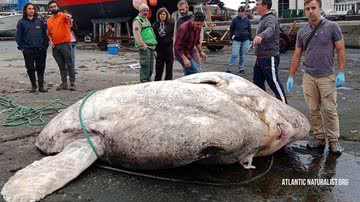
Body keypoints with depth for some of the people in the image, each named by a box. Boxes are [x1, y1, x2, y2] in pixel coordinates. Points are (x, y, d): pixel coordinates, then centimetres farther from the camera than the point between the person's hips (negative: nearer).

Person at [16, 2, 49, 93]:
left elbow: (44, 34, 10)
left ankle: (41, 86, 8)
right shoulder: (21, 22, 5)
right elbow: (19, 36, 5)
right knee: (30, 68, 4)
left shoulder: (39, 21, 9)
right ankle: (33, 86, 15)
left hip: (40, 49, 1)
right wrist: (21, 47, -4)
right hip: (28, 50, -1)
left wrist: (46, 45, 2)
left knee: (40, 68, 2)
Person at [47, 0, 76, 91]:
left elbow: (67, 16, -27)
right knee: (61, 66, 11)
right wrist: (51, 41, 3)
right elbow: (49, 33, 22)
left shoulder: (62, 15, -2)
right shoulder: (48, 20, 15)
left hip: (65, 44, -6)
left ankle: (72, 83, -1)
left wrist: (69, 17, -51)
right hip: (55, 46, 6)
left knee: (69, 64, -3)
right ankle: (64, 83, 17)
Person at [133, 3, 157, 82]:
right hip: (144, 47, -9)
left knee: (150, 67, 13)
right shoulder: (137, 21, -6)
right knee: (145, 67, -11)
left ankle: (148, 81, 22)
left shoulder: (147, 20, 23)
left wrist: (153, 46, 20)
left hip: (151, 47, 9)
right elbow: (137, 35, -16)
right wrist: (143, 45, -21)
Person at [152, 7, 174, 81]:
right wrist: (154, 49, -1)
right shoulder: (155, 25, 6)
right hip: (159, 49, 1)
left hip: (169, 49, -1)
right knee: (159, 68, 4)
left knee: (169, 67, 5)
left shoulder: (171, 25, 2)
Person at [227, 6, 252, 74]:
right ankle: (230, 68, -4)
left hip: (245, 40, 2)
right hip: (236, 40, -2)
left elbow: (249, 30, 11)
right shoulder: (235, 20, -1)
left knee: (242, 55, 9)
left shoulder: (247, 20, 5)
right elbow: (231, 29, 5)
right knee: (234, 54, -9)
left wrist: (250, 39, 10)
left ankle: (241, 68, 18)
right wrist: (231, 37, 2)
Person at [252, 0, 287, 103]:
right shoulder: (263, 19, 16)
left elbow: (270, 30, -40)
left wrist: (260, 36, -59)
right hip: (261, 57, 10)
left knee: (274, 82, -6)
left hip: (269, 58, -10)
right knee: (257, 81, 13)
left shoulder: (270, 18, -16)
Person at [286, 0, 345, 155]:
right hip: (308, 77, 3)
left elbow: (340, 50, -3)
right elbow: (297, 55, 10)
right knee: (314, 110, 7)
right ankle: (319, 138, 18)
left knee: (329, 110, 0)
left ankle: (333, 141, 11)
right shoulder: (302, 32, 5)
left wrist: (341, 72, -10)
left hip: (327, 77, -3)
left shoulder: (332, 27, -4)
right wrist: (291, 76, 7)